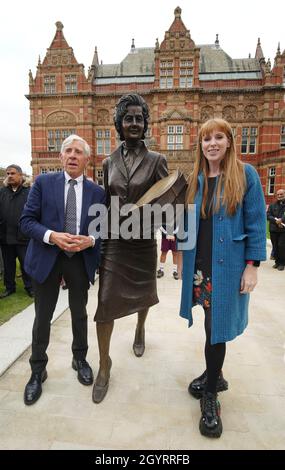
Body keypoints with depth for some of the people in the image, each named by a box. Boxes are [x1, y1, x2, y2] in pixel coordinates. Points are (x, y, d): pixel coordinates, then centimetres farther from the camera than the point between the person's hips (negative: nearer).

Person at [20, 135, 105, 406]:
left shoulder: (97, 192, 2)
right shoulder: (43, 182, -2)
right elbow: (27, 220, -5)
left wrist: (90, 240, -18)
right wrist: (52, 236, -22)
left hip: (81, 259, 1)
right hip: (47, 258, -1)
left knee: (79, 313, 17)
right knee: (43, 317, 11)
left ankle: (80, 359, 41)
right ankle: (38, 370, 33)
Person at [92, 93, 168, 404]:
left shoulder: (156, 161, -3)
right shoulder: (109, 162, 5)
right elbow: (106, 202, 12)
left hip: (143, 241, -1)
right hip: (114, 242, 1)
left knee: (142, 294, 19)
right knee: (105, 302, -2)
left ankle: (140, 330, 53)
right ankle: (104, 363, 21)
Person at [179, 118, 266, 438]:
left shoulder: (245, 174, -3)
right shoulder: (196, 179, 8)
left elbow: (256, 222, -6)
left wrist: (252, 265, -10)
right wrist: (178, 236, -1)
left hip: (228, 265, -4)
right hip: (199, 264, 4)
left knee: (217, 326, 3)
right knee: (211, 324, 16)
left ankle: (210, 394, 24)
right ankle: (213, 375, 41)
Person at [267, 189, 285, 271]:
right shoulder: (272, 205, 11)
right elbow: (268, 216, 0)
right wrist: (276, 221, -15)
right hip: (273, 229, 3)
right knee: (275, 246, 7)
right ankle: (277, 261, 20)